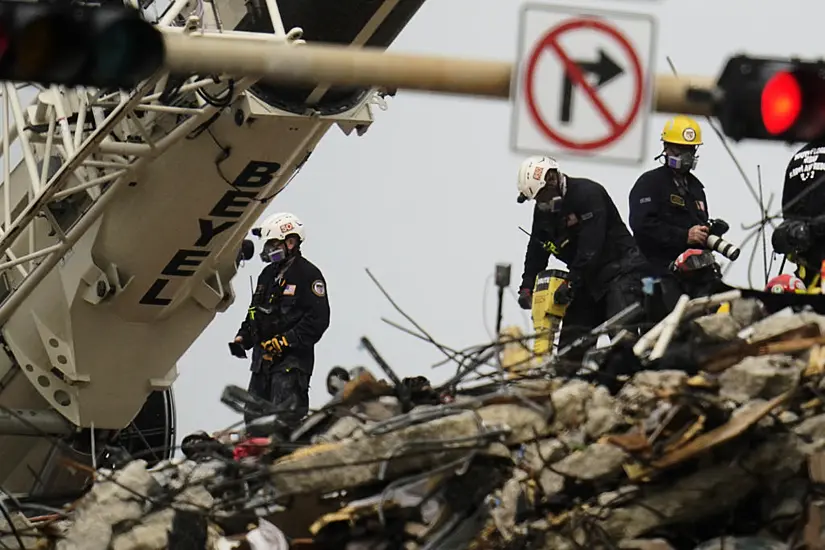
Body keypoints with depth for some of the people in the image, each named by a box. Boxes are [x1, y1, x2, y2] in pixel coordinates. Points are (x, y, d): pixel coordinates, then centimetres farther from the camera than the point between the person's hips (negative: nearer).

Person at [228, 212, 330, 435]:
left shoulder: (308, 274, -8)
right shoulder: (268, 274, 19)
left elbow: (318, 319, -16)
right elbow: (255, 311, 28)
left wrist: (285, 341, -20)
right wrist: (243, 337, 11)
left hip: (292, 359, -9)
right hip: (264, 358, 9)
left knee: (286, 418, -16)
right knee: (255, 418, 10)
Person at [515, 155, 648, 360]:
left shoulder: (588, 193, -19)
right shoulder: (543, 209, 8)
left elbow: (590, 245, -26)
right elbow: (536, 251, 14)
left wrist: (571, 282, -26)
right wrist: (527, 287, 2)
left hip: (619, 268, -9)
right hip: (587, 277, 9)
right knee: (571, 336, 4)